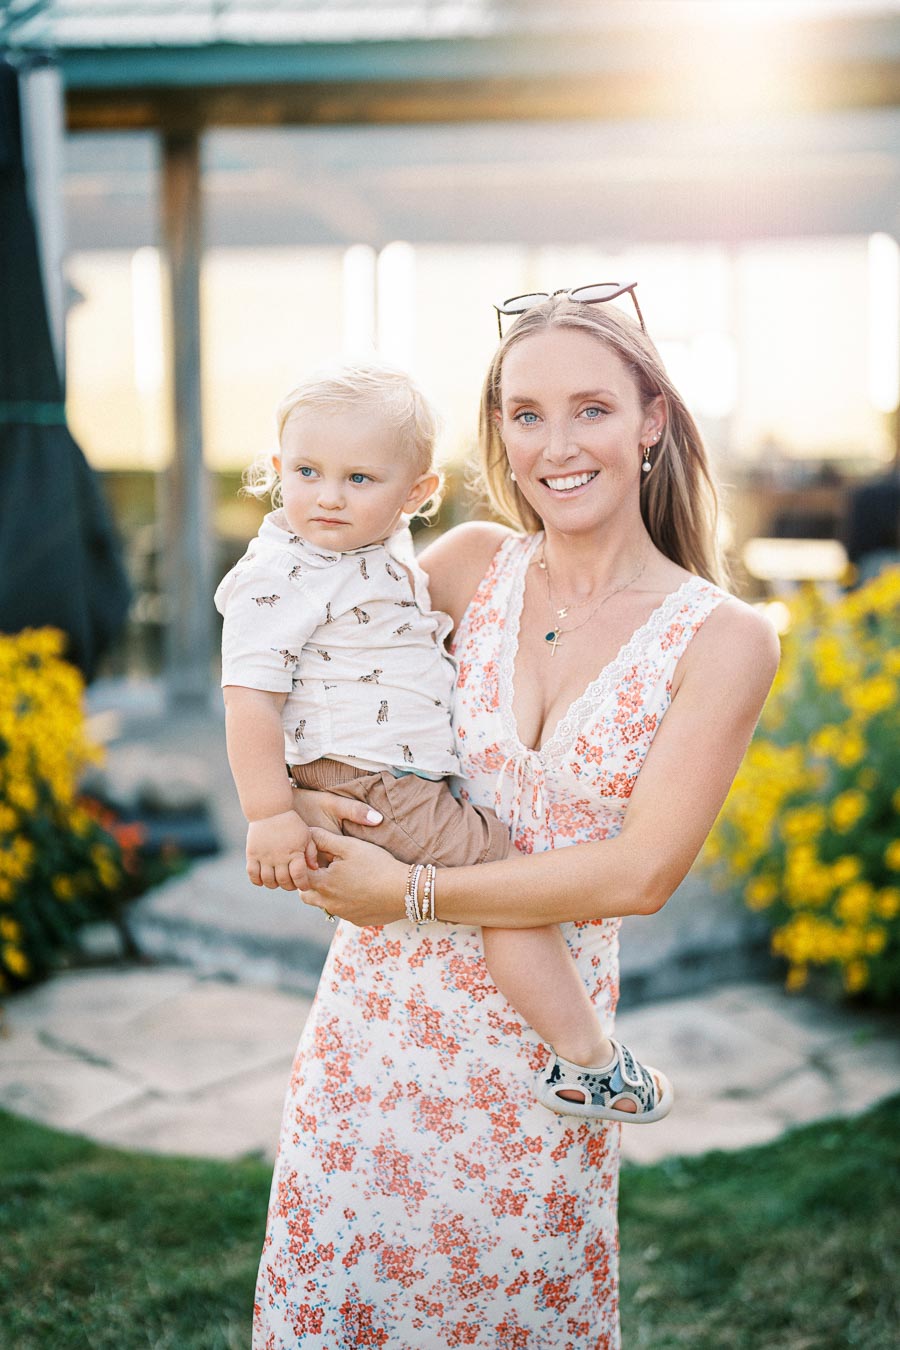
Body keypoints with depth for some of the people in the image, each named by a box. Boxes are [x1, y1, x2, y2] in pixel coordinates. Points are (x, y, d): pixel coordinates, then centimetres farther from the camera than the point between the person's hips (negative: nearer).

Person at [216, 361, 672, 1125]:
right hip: (367, 789, -10)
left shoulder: (389, 550, 9)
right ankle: (589, 1064, -4)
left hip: (420, 774, 10)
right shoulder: (280, 578, -19)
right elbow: (250, 695, -21)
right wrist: (269, 814, -23)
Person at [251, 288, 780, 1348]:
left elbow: (640, 873, -15)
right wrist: (290, 800, -13)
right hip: (380, 1002, 2)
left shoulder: (723, 639, -9)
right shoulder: (474, 562, -2)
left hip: (543, 1028, -2)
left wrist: (410, 892, -15)